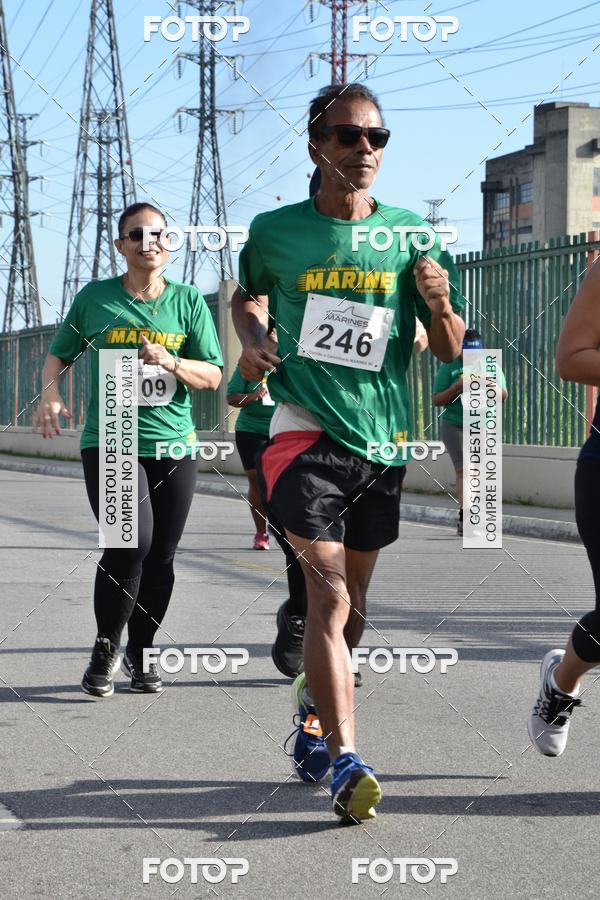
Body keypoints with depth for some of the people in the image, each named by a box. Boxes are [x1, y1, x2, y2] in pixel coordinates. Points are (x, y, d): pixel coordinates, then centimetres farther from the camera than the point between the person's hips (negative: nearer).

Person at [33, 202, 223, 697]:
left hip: (174, 443, 3)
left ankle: (140, 655, 25)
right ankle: (106, 648, 1)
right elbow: (59, 355, 17)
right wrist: (51, 393, -3)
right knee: (131, 540, -20)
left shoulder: (188, 300, 8)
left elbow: (213, 376, 5)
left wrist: (170, 362, -13)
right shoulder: (94, 298, 5)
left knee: (161, 556, 4)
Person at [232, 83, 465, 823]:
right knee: (329, 596, -16)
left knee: (349, 603, 15)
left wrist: (439, 303, -15)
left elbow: (450, 352, 6)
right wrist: (250, 340, 0)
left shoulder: (412, 234, 3)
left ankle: (313, 714, 38)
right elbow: (246, 296, 22)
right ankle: (344, 761, -15)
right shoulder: (274, 231, 0)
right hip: (305, 431, -3)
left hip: (381, 440, 3)